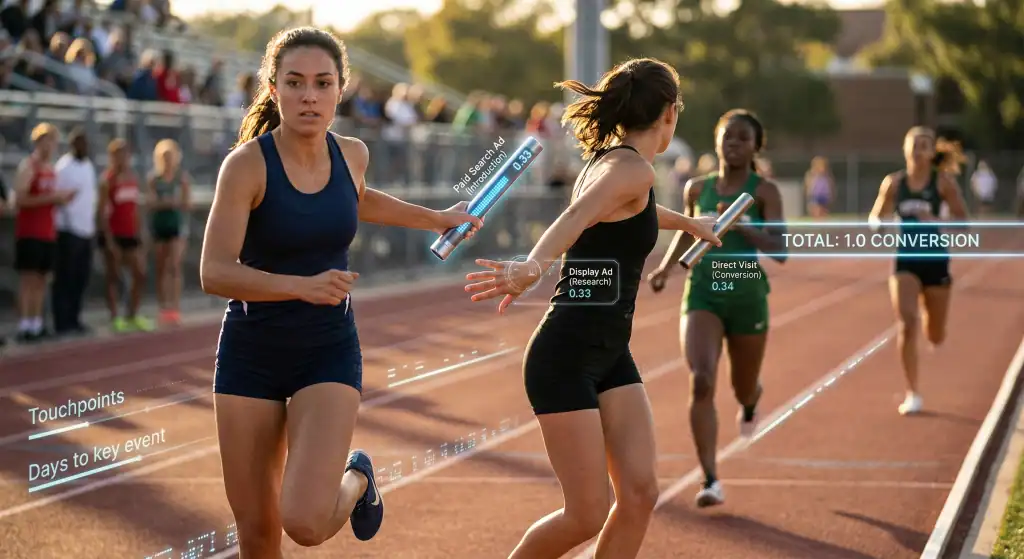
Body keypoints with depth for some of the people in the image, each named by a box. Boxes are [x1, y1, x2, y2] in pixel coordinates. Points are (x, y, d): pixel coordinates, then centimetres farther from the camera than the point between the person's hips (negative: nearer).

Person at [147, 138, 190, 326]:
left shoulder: (183, 178, 4)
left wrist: (163, 203, -14)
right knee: (161, 268, 3)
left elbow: (187, 203, -1)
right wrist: (173, 202, -19)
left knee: (174, 266, -12)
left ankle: (175, 307, -14)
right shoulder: (153, 179, 6)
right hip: (158, 224, 2)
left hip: (176, 224, -2)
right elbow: (152, 203, -4)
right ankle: (164, 308, 8)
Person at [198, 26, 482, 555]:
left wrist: (437, 218, 28)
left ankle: (356, 477, 16)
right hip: (250, 354, -1)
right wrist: (302, 285, -38)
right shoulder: (246, 164, -16)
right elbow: (214, 273, -25)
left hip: (328, 353, 1)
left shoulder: (352, 154, -2)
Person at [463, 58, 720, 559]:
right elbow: (577, 217, -36)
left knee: (640, 494, -1)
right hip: (567, 356, -9)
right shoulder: (633, 169, -15)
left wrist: (688, 223, 58)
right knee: (587, 516, -5)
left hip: (610, 354, 9)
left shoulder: (609, 161, 14)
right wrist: (533, 267, -55)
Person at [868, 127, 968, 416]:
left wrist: (936, 221, -25)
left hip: (935, 259, 0)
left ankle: (928, 313, 52)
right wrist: (878, 225, -17)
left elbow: (962, 220, -7)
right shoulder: (894, 182, -2)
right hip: (905, 259, 0)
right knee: (906, 324, -17)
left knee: (935, 337, 12)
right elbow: (876, 216, 7)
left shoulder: (943, 182, -7)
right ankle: (913, 394, -7)